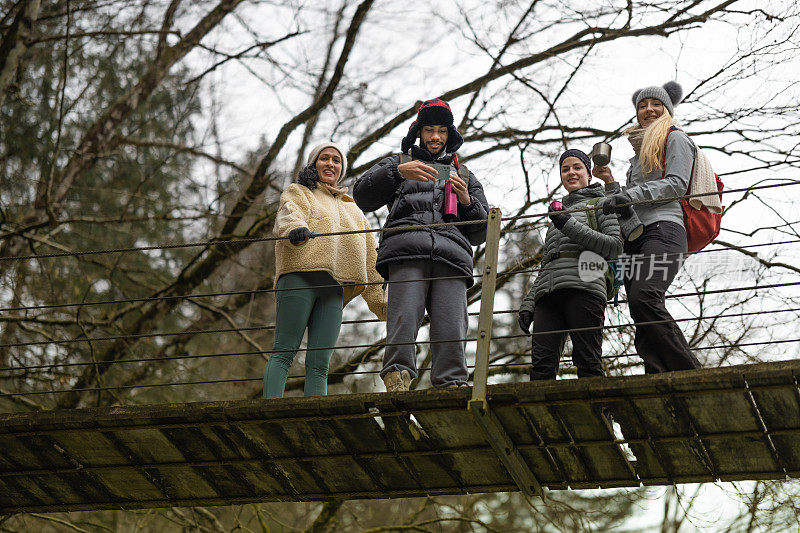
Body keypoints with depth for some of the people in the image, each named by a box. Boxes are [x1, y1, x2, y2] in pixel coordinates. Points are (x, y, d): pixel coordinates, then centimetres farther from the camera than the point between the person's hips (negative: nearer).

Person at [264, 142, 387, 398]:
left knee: (319, 364, -7)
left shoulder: (353, 210, 33)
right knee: (284, 352, -15)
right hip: (300, 277, -4)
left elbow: (370, 261, 30)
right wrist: (296, 228, -31)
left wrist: (382, 301, 21)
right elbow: (288, 214, -6)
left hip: (334, 289, 4)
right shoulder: (298, 193, 19)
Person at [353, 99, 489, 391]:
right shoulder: (398, 163, 30)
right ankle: (396, 382, -31)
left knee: (451, 331, -15)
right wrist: (399, 172, -3)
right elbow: (363, 196, 11)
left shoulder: (466, 177, 36)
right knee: (404, 318, -23)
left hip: (451, 256, 2)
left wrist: (467, 201, 8)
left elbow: (481, 232, 27)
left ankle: (451, 389, -24)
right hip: (406, 251, -2)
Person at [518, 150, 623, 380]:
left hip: (583, 286, -5)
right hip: (548, 292, 5)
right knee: (541, 363, -13)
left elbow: (615, 246, 0)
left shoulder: (601, 203, 17)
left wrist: (571, 227, -6)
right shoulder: (559, 213, 35)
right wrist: (528, 303, 19)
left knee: (588, 364, -15)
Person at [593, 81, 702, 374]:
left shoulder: (676, 139, 12)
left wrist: (630, 195, -11)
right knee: (643, 323, -9)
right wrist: (612, 184, 19)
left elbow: (677, 184, -4)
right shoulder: (640, 152, 34)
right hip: (635, 237, 8)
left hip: (664, 228, -8)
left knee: (643, 297, -31)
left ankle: (689, 370, -32)